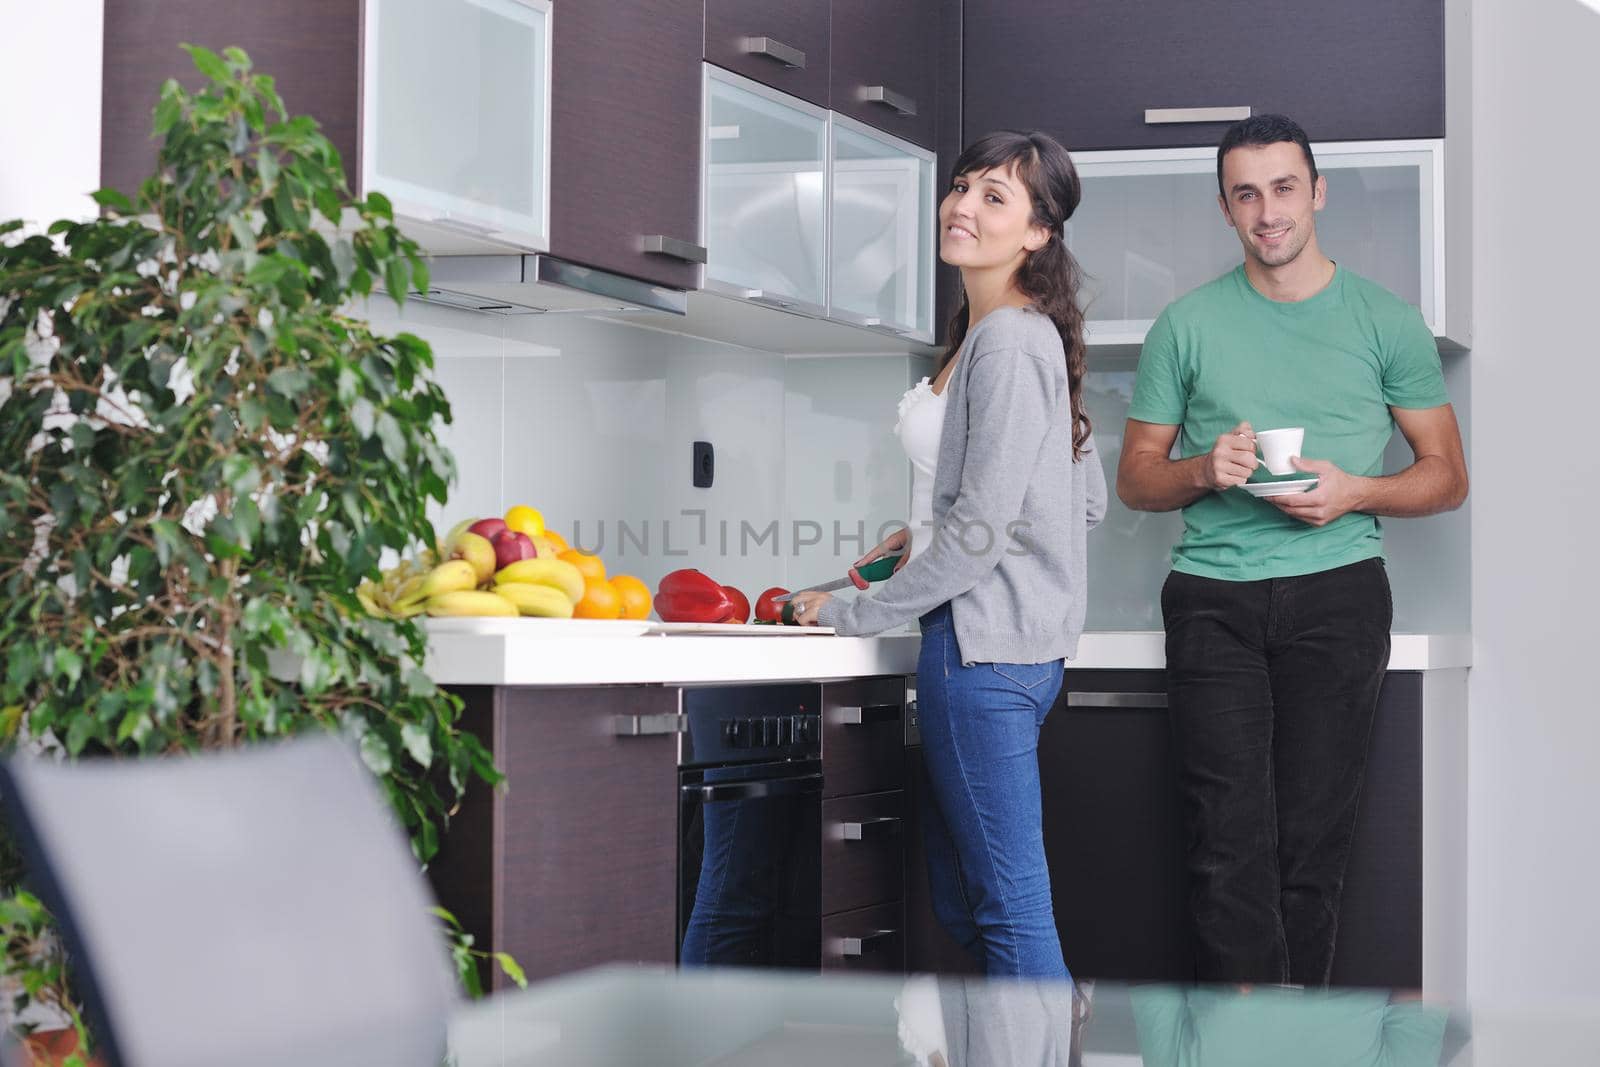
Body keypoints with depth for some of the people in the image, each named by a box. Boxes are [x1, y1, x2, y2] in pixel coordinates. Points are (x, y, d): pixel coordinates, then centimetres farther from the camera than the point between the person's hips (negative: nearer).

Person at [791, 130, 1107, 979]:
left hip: (984, 643, -11)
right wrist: (927, 531, 20)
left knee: (1008, 904, -6)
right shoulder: (986, 335, 15)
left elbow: (981, 530, -18)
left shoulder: (1010, 344, -15)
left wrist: (860, 613, -9)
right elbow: (1086, 500, 21)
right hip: (983, 640, 11)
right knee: (961, 905, 16)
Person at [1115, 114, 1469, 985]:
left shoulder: (1386, 322, 9)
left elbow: (1446, 477, 11)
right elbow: (1135, 478, 14)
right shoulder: (1187, 325, 10)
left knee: (1313, 846, -2)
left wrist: (1353, 493, -8)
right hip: (1213, 597, 0)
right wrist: (1204, 471, -8)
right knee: (1230, 847, -9)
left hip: (1337, 589, 0)